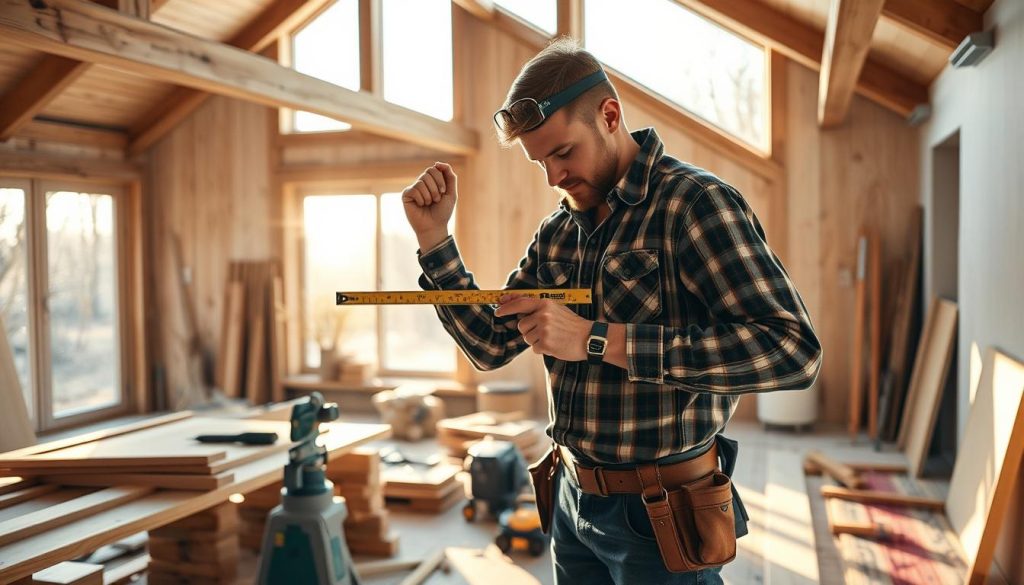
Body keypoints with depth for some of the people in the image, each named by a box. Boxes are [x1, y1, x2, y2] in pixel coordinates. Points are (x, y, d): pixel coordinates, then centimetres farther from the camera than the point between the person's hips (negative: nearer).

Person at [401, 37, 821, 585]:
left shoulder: (693, 201, -16)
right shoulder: (558, 231, 6)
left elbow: (791, 348, -28)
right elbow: (490, 345, 7)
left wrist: (598, 340, -29)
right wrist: (433, 236, -5)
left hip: (658, 516, -6)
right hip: (573, 500, 7)